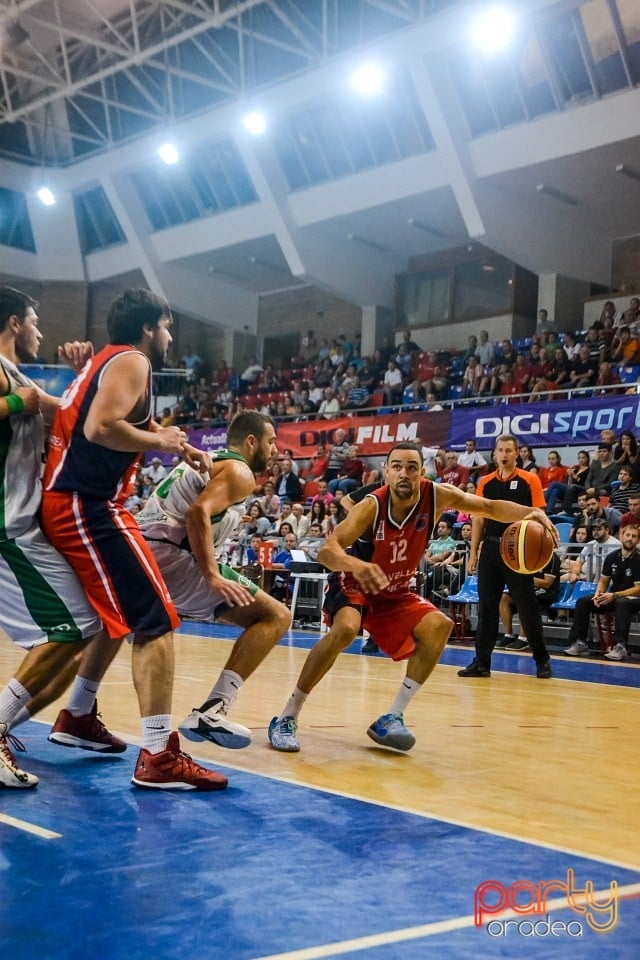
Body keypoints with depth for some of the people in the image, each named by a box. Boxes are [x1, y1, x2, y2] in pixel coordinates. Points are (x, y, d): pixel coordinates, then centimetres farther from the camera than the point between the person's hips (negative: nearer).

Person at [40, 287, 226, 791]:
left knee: (118, 617, 25)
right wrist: (161, 441, -10)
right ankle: (158, 757, -16)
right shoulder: (131, 362, -7)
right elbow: (101, 428, -23)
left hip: (66, 501, 11)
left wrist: (180, 447, 21)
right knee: (155, 622, -13)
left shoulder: (103, 362, 23)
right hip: (86, 506, -11)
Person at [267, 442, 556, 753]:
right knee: (345, 630, -33)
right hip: (353, 586, -5)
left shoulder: (436, 495, -15)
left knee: (439, 627, -13)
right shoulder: (372, 506, -29)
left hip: (395, 592, 6)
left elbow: (490, 507, -4)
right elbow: (326, 551, -39)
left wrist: (529, 513, -24)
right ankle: (287, 718, -21)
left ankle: (392, 718, -4)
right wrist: (356, 564, -62)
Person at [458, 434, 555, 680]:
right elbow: (479, 519, 11)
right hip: (490, 548, 3)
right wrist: (473, 553, 7)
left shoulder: (530, 480, -2)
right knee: (486, 605, 4)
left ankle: (542, 660, 14)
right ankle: (482, 661, 10)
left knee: (527, 606, 1)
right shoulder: (485, 482, 8)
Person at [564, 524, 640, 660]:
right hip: (613, 598, 6)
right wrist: (598, 594, -12)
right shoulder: (612, 557, 4)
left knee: (622, 603, -40)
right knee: (583, 601, -14)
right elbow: (603, 581, 11)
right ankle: (579, 643, -19)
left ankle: (620, 646, -42)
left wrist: (614, 595, -23)